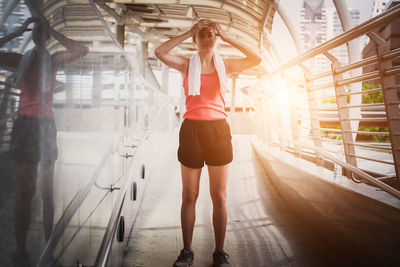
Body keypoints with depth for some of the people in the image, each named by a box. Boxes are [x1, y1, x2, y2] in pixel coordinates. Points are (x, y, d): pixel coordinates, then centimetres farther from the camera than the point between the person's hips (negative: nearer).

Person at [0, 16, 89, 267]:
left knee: (47, 191, 4)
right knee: (23, 191, 1)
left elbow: (83, 50, -7)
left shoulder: (54, 60, 7)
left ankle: (49, 246, 9)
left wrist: (53, 32, -3)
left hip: (46, 125, 0)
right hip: (24, 124, 0)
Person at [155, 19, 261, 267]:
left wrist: (226, 36, -1)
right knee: (189, 196, 5)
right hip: (192, 129, 0)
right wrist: (189, 32, -5)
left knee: (219, 197, 5)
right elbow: (160, 52, -8)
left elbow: (256, 59, -2)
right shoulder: (187, 64, 8)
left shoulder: (224, 64, 10)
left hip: (218, 129, 1)